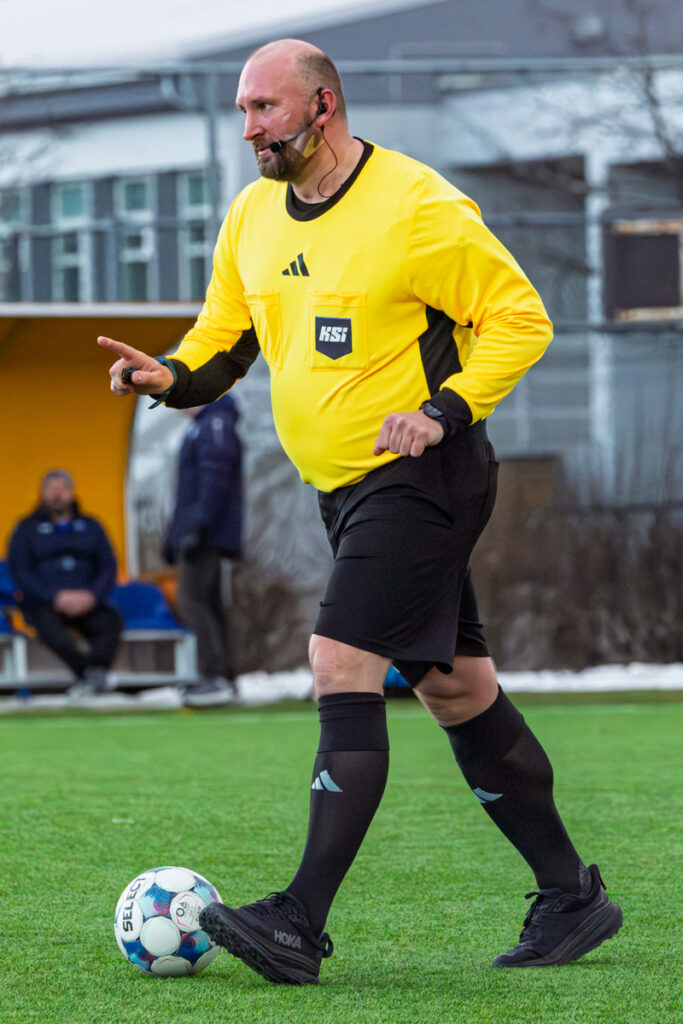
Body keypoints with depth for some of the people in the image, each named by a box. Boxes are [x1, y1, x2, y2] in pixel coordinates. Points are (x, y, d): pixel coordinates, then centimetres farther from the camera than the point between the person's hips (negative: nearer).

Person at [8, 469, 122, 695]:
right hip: (43, 604, -2)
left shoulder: (90, 527, 20)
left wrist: (91, 596, -12)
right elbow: (20, 572, 0)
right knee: (48, 625, -38)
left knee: (111, 620, -31)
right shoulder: (26, 529, 12)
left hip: (87, 603, 2)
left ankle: (89, 676, -51)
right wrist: (56, 597, -15)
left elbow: (109, 567, 10)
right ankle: (94, 675, -49)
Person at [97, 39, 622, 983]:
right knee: (455, 688, 11)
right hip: (347, 484, 8)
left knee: (343, 670, -17)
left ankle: (301, 925, -20)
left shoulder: (417, 207, -14)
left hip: (422, 477, -8)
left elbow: (521, 317, -10)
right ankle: (572, 897, 20)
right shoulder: (253, 217, 8)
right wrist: (172, 376, -5)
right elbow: (225, 336, 17)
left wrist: (446, 410, -22)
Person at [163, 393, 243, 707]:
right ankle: (224, 678, 12)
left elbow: (215, 481, -21)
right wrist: (174, 534, 26)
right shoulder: (201, 426, 22)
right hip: (196, 536, 11)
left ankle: (216, 678, -19)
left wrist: (197, 528, -25)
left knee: (193, 601, -15)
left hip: (208, 535, -11)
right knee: (208, 604, 10)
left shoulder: (216, 424, -11)